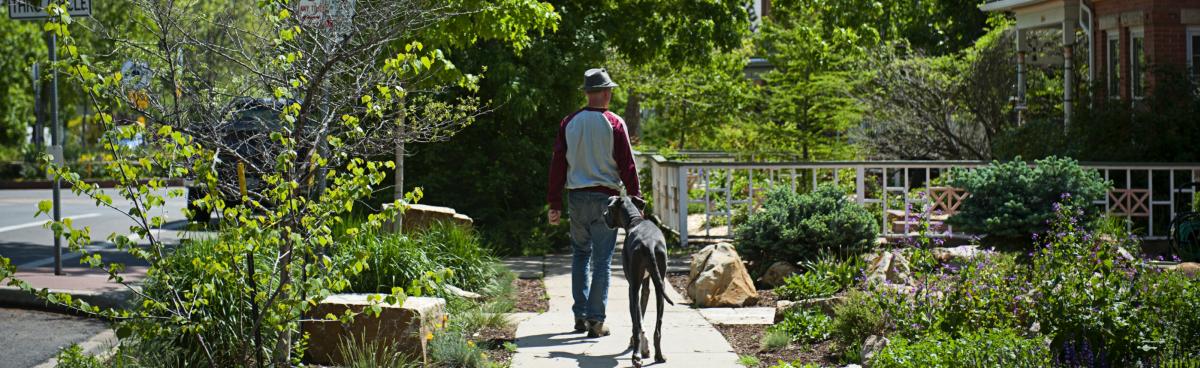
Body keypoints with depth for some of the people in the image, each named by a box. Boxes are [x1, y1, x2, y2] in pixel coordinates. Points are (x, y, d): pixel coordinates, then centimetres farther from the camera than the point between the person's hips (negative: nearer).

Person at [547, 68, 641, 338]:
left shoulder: (569, 123, 4)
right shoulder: (614, 124, -6)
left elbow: (558, 163, 4)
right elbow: (627, 165, -7)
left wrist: (555, 204, 8)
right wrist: (636, 201, -1)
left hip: (576, 197, 3)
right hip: (605, 197, -3)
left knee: (580, 253, 18)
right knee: (602, 259, 1)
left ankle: (580, 316, 16)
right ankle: (595, 320, 0)